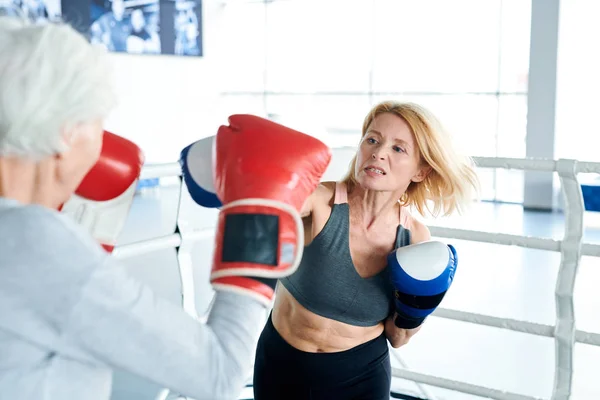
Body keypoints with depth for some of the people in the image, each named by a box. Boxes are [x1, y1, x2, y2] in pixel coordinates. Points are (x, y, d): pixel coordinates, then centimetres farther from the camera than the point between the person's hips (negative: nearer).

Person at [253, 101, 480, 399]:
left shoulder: (415, 239, -13)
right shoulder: (319, 202, -22)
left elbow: (396, 339, -1)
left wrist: (413, 312, -20)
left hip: (361, 376, 1)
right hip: (280, 365, -1)